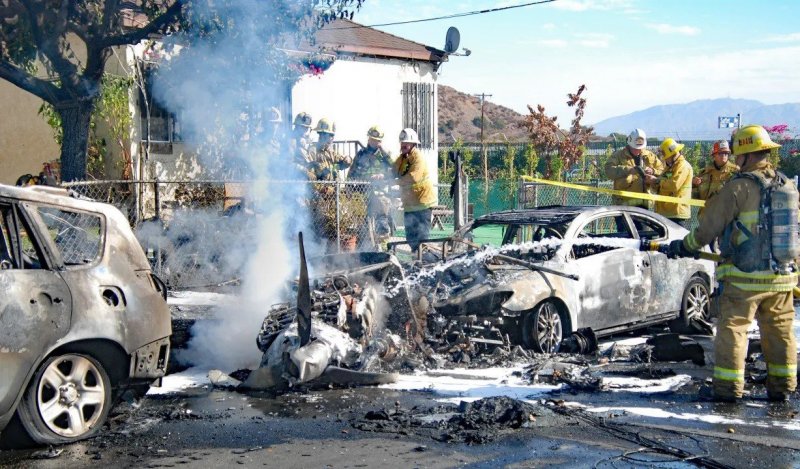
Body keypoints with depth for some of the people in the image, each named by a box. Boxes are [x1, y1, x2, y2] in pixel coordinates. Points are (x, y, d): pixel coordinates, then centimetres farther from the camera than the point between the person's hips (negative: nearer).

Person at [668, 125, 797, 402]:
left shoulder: (739, 187, -13)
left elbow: (709, 228, -10)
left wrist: (682, 247, 4)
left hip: (744, 276, -6)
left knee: (732, 329, 2)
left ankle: (728, 387, 2)